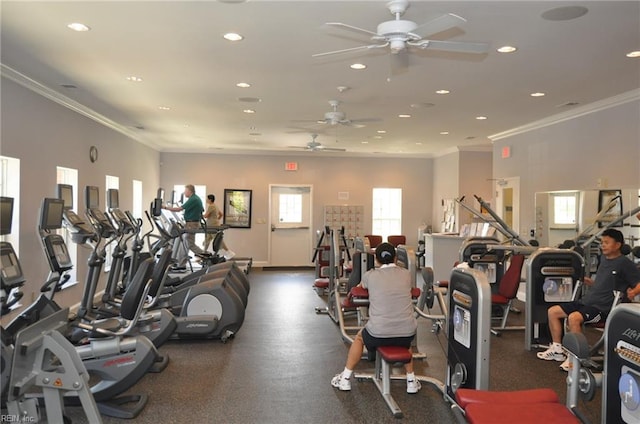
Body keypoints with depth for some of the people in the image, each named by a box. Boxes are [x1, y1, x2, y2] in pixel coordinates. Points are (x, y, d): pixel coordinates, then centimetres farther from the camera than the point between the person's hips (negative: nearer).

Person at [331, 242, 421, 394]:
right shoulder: (406, 274, 6)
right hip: (408, 333, 2)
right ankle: (411, 381, 36)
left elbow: (362, 285, 26)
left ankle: (345, 379, 34)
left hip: (379, 333, -2)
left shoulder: (371, 275, 1)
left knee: (359, 338, 31)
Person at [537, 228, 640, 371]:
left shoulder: (624, 263, -8)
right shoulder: (603, 259, 16)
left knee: (574, 317, -34)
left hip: (602, 307, -9)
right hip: (586, 301, 9)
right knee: (552, 311, 2)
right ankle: (557, 349, 13)